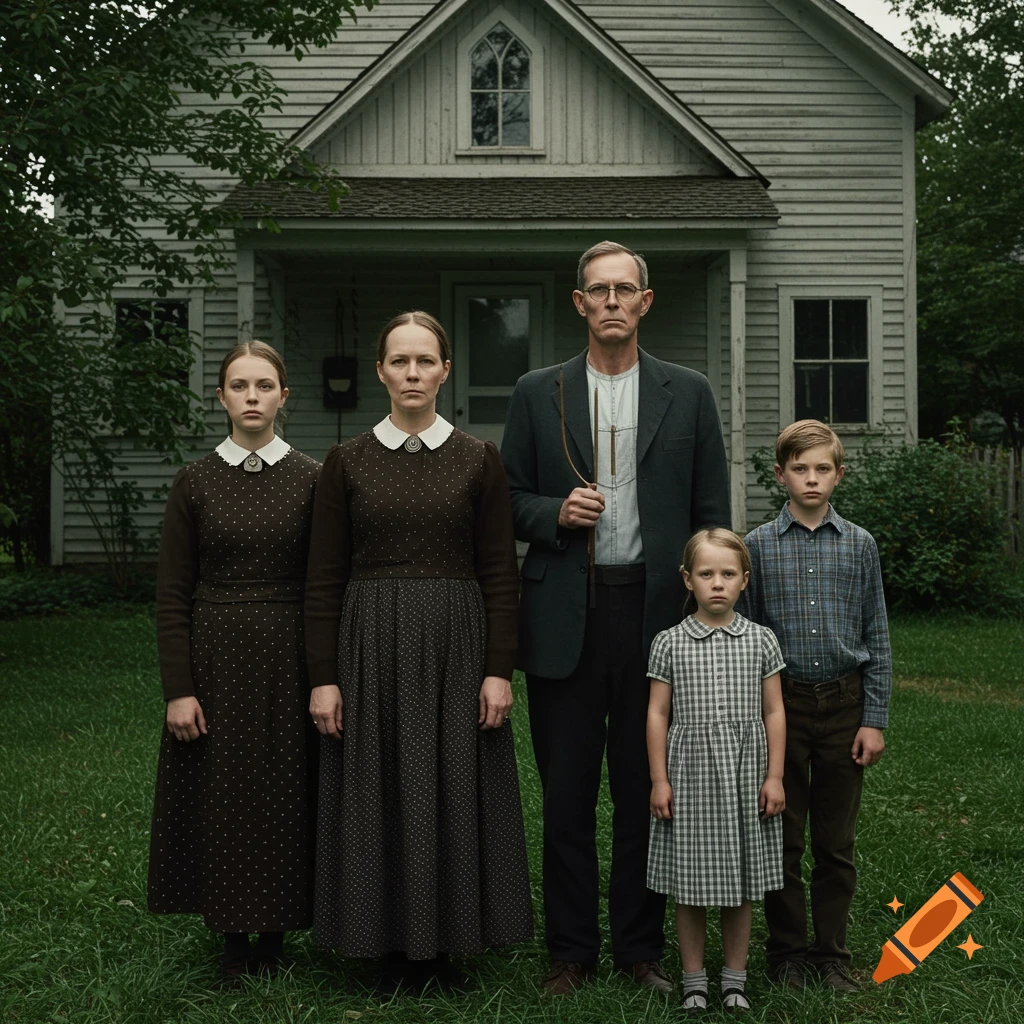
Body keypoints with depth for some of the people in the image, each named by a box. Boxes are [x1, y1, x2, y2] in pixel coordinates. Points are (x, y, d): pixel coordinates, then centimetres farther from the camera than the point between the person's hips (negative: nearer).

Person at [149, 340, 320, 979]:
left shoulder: (312, 479, 0)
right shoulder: (195, 483, 1)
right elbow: (172, 595, 0)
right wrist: (178, 688, -6)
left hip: (287, 660, 0)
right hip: (215, 659, 0)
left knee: (284, 792, 5)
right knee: (220, 794, 5)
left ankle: (274, 931, 20)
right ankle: (231, 935, 20)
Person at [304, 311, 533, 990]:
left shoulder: (479, 460, 2)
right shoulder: (347, 462, 3)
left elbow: (500, 573, 1)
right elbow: (324, 579, 2)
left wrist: (500, 670, -6)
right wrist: (324, 677, -4)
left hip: (456, 646, 0)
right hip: (372, 646, 0)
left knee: (453, 788, 4)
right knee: (378, 791, 4)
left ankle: (445, 941, 19)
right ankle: (394, 943, 18)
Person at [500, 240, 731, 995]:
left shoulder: (688, 394, 7)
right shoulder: (537, 394, 7)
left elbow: (711, 514, 6)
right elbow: (510, 502, 9)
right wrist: (555, 514, -12)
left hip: (655, 613, 0)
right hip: (564, 617, 0)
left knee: (647, 790, 8)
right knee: (567, 791, 6)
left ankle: (641, 946, 21)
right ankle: (571, 949, 19)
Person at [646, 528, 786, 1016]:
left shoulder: (761, 641, 2)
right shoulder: (669, 643, -1)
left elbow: (773, 713, 4)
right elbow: (658, 714, 0)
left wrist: (774, 777, 0)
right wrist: (659, 780, -3)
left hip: (745, 774, 1)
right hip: (690, 774, -1)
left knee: (741, 882, 9)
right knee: (690, 884, 6)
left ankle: (735, 977, 23)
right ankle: (694, 979, 19)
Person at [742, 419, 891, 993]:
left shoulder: (860, 545, 3)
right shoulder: (759, 545, 0)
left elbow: (877, 640, 4)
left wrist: (874, 720, -1)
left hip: (844, 703, 1)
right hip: (781, 704, -1)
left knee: (837, 843, 8)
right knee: (782, 841, 7)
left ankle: (833, 955, 20)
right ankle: (788, 952, 20)